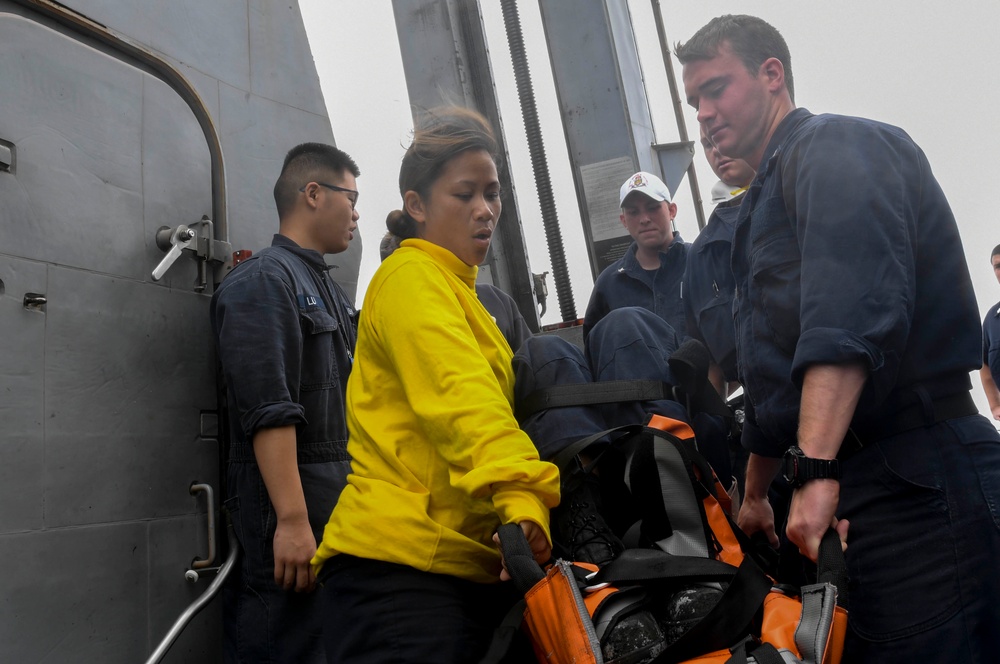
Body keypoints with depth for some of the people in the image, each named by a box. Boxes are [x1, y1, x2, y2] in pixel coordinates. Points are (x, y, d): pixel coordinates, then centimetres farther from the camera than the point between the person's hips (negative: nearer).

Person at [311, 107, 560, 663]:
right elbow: (459, 395, -24)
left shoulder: (460, 292, 24)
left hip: (468, 564, 10)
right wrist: (520, 496, -37)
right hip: (400, 560, -9)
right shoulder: (411, 276, -7)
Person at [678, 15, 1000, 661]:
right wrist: (755, 495, 36)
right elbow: (776, 378, 31)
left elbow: (851, 311, -24)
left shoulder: (833, 146, -4)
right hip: (852, 495, 9)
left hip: (921, 485, -9)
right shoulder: (765, 203, 25)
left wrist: (817, 470, -31)